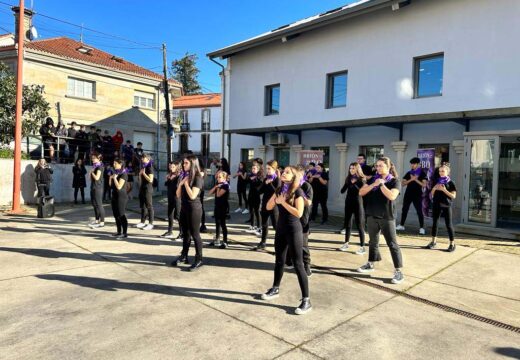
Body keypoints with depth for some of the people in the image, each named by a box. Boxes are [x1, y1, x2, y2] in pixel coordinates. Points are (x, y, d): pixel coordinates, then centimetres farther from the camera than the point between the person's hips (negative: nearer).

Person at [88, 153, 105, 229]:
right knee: (94, 204, 14)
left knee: (99, 204, -8)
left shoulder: (99, 166, -11)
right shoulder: (95, 166, 15)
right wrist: (90, 175, 2)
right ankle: (97, 220, 23)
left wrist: (92, 172, -6)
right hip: (93, 187, 9)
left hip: (98, 188, -9)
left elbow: (97, 177, -20)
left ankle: (102, 222, -5)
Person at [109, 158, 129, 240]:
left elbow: (119, 186, -20)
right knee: (116, 214, 12)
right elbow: (111, 185, 16)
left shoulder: (123, 174, -12)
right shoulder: (115, 173, 14)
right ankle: (119, 232, 21)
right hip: (115, 196, 9)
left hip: (121, 196, -9)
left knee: (121, 215, -7)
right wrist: (110, 178, 0)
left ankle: (125, 233, -2)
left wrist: (114, 178, -13)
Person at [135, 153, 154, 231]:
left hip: (147, 189, -9)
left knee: (149, 206, -4)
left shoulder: (149, 167, -11)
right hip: (142, 188, 9)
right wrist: (140, 174, 7)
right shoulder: (143, 167, 15)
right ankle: (142, 222, 22)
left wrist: (143, 173, -17)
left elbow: (150, 180, -20)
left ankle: (150, 223, 0)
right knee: (142, 206, 13)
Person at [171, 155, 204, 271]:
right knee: (185, 233, 15)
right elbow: (178, 195, 11)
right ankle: (184, 256, 26)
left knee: (195, 234, -2)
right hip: (184, 208, 8)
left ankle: (199, 259, 7)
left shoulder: (197, 178, -12)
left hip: (194, 209, -8)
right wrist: (181, 184, -5)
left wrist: (186, 183, -14)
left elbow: (192, 196, -22)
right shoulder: (185, 177, 11)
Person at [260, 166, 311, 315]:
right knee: (279, 260, 19)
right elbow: (268, 207, 5)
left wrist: (283, 202, -21)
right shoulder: (279, 189, 7)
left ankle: (306, 300, 1)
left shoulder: (297, 191, -14)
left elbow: (299, 213, -24)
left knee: (298, 264, -5)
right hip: (280, 228, 7)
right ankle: (275, 289, 37)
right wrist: (276, 199, -13)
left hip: (294, 230, -7)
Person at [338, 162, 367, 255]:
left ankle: (362, 247, 3)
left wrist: (354, 184, -21)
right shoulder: (348, 179, 7)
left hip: (358, 203, -5)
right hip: (348, 203, 5)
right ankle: (346, 243, 24)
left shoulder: (362, 179, -7)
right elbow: (342, 191, 0)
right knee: (347, 224, 12)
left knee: (360, 225, -2)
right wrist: (349, 183, -14)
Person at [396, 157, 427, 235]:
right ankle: (401, 225, 17)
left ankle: (421, 228, 4)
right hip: (408, 194, 4)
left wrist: (416, 179, -19)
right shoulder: (408, 173, 8)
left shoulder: (422, 173, 0)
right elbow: (402, 183, 1)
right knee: (404, 210, 8)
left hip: (417, 195, -4)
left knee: (419, 211, -2)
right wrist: (411, 179, -13)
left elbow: (424, 185, -10)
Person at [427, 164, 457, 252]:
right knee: (435, 223, 9)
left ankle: (452, 244, 7)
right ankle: (433, 242, 20)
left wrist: (444, 190, -17)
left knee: (449, 225, -1)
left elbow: (453, 196, -8)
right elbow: (432, 194, 12)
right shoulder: (437, 182, 10)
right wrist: (434, 188, -7)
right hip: (436, 205, 4)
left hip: (446, 206, -4)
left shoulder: (450, 183, -2)